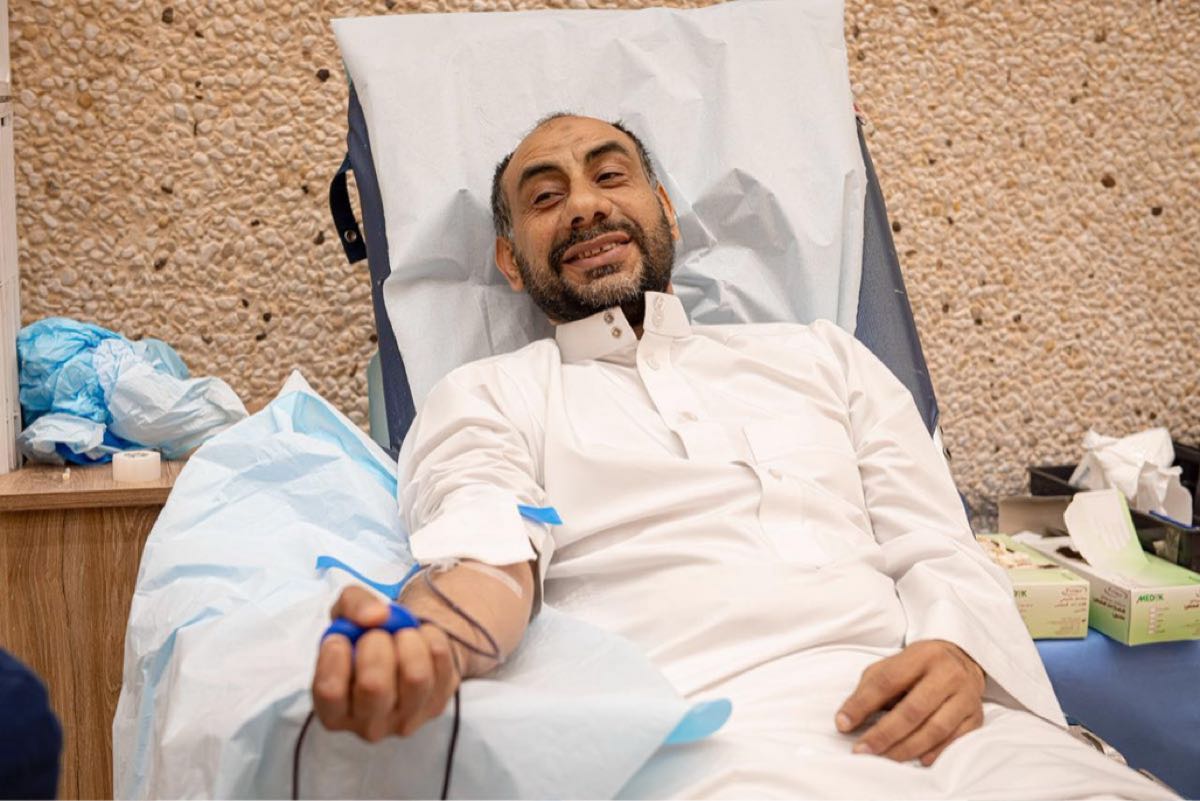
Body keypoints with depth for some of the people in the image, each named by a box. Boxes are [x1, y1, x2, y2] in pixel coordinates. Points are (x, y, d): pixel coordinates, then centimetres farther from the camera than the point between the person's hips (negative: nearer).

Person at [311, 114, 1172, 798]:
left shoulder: (823, 357, 26)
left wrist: (958, 652, -7)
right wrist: (429, 641, -30)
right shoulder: (486, 396, 16)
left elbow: (940, 553, 18)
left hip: (921, 718, 3)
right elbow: (489, 549, -5)